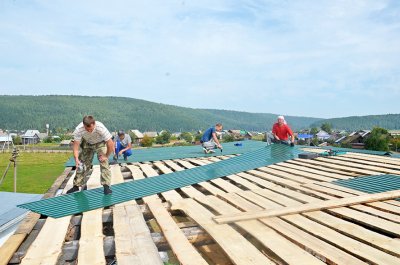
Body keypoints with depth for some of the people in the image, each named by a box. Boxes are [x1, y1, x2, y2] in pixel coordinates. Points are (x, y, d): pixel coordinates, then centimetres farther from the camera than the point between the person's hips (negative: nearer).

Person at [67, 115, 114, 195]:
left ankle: (106, 186, -13)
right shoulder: (78, 129, -32)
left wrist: (106, 156, -25)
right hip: (87, 143, 3)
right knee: (82, 164, 2)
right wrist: (76, 159, -40)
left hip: (100, 143, -3)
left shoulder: (100, 128, -40)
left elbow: (111, 144, -34)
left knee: (104, 162, -18)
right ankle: (77, 185, 17)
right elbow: (76, 145, -26)